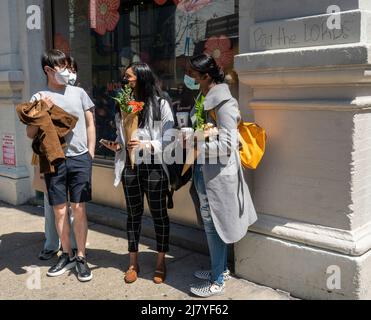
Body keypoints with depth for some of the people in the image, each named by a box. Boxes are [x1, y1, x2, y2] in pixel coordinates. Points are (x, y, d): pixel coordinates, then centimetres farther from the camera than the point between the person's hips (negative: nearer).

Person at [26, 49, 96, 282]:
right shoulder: (40, 98, 5)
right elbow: (31, 134, 6)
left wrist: (90, 155, 5)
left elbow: (90, 125, 11)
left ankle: (81, 258, 12)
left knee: (79, 209, 1)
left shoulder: (79, 93, 8)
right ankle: (67, 255, 23)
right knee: (60, 210, 7)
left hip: (79, 158, 0)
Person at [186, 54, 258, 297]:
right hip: (205, 170, 9)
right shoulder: (206, 99, 10)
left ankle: (217, 282, 16)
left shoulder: (223, 103, -17)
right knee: (214, 223, 18)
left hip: (218, 174, -9)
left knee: (214, 225, 2)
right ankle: (221, 269, 34)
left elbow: (227, 146, -21)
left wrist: (195, 144, -17)